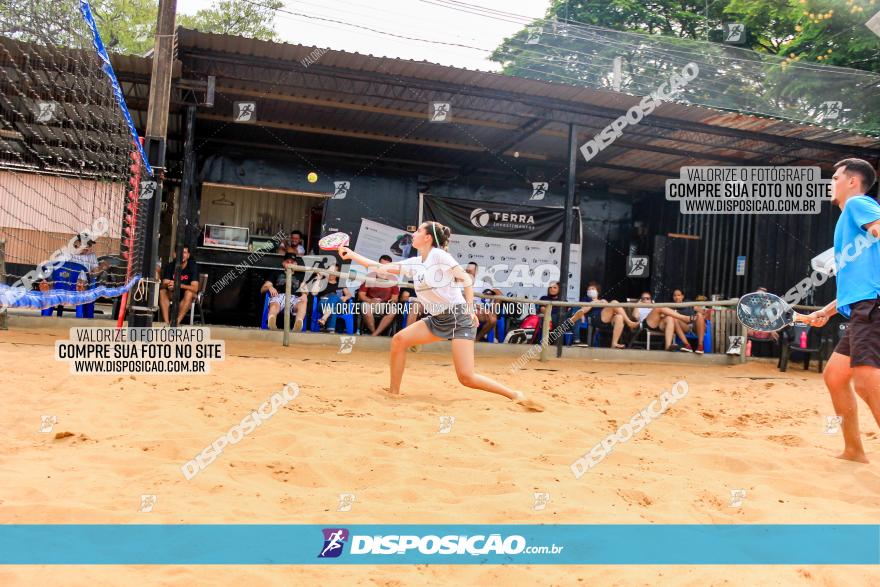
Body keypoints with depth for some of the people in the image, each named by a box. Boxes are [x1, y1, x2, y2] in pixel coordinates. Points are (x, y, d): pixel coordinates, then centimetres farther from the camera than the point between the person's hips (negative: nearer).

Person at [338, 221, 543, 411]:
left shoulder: (438, 255, -11)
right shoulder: (413, 263, 10)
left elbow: (466, 279, -12)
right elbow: (379, 267, 13)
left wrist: (469, 309, -16)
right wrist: (351, 254, 11)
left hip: (459, 317, -8)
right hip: (437, 319, 8)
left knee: (466, 378, -17)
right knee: (399, 340, -4)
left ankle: (515, 394, -4)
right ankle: (394, 392, 8)